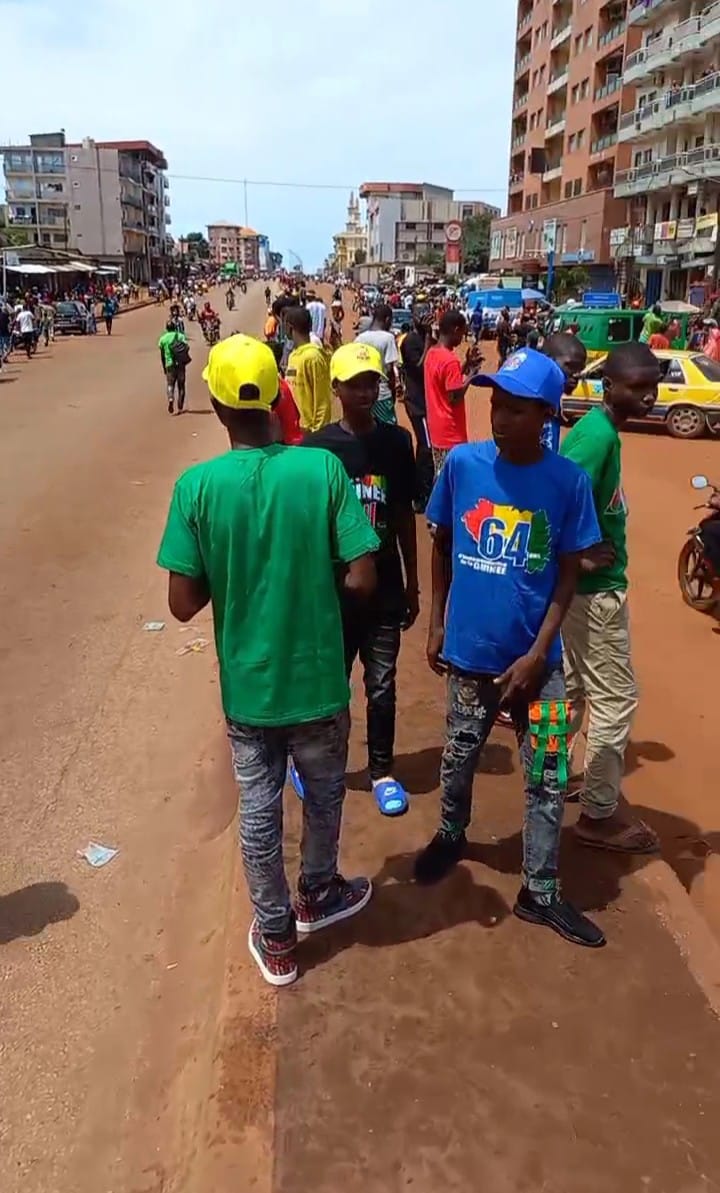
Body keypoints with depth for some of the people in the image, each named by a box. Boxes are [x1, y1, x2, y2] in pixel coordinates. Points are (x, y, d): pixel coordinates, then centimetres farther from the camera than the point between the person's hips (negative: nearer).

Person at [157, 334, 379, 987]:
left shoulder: (196, 485, -14)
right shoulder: (324, 468, -15)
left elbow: (183, 605, -12)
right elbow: (362, 580, -15)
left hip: (246, 685, 1)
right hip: (317, 680, 0)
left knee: (259, 812, 18)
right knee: (324, 795, 25)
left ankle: (276, 938, 35)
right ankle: (317, 895, 48)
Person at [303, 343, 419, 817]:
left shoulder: (398, 441, 0)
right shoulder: (318, 448, -9)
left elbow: (404, 516, 6)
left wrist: (413, 584, 9)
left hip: (385, 587, 2)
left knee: (382, 685, 11)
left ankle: (383, 771, 29)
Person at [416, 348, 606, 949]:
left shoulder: (569, 481, -11)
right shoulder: (462, 463, -9)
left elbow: (567, 573, -6)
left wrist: (537, 653, -11)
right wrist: (436, 624, 5)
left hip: (535, 657, -1)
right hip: (469, 650, 1)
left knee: (549, 777, 8)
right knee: (460, 756, 20)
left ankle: (540, 893, 27)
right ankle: (452, 835, 49)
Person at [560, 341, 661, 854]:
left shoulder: (598, 428, 9)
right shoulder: (599, 434, -21)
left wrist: (584, 557, 5)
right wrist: (581, 557, -21)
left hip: (586, 584, 10)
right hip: (596, 587, -10)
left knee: (573, 687, 21)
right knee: (615, 698, 1)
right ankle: (599, 814, 13)